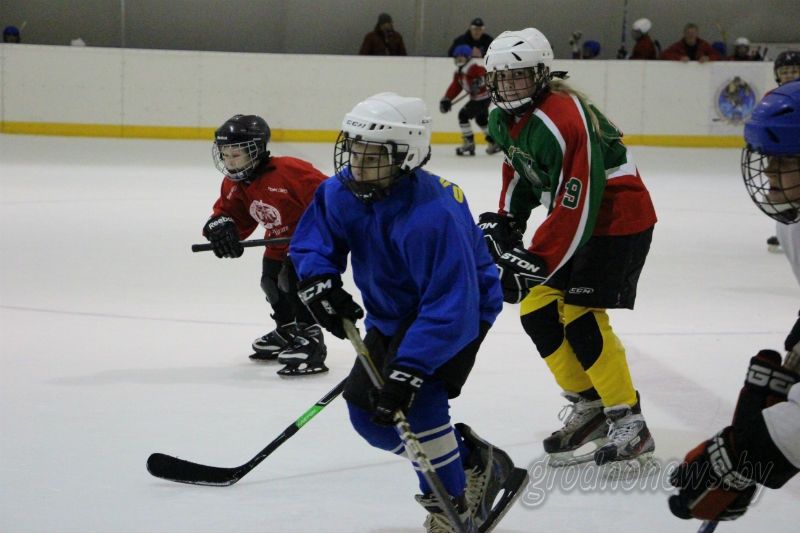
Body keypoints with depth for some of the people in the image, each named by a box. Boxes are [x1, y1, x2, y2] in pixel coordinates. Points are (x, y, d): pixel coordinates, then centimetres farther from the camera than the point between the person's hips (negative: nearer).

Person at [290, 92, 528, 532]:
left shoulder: (431, 217, -38)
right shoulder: (345, 192, -14)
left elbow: (451, 306, -41)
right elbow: (314, 230, 3)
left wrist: (410, 369, -47)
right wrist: (317, 278, -19)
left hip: (460, 309, -9)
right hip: (392, 313, 9)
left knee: (412, 400, -29)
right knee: (366, 410, 6)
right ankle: (473, 461, 23)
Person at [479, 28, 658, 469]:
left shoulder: (564, 122, -29)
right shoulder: (504, 120, 0)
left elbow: (576, 207, -31)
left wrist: (533, 262, -31)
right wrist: (506, 221, 5)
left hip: (618, 217, -9)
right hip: (570, 217, 10)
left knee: (581, 320, -17)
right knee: (536, 311, 4)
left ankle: (630, 425, -10)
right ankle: (588, 406, 17)